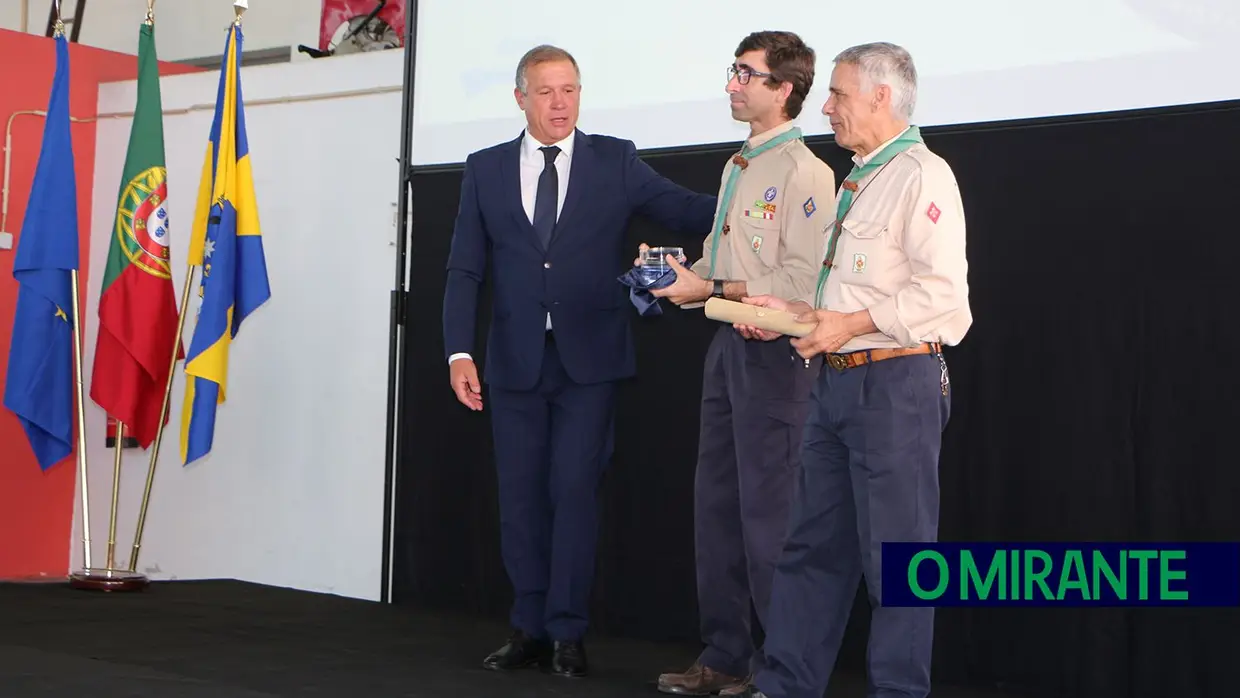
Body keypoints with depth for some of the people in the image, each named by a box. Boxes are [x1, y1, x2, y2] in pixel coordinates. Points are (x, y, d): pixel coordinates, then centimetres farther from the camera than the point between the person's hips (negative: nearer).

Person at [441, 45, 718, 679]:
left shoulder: (615, 161, 3)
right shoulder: (485, 170, 7)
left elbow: (686, 210, -6)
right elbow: (465, 270, 5)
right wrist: (459, 352, -6)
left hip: (588, 359, -2)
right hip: (515, 360, 2)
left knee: (574, 491, -4)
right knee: (521, 496, 7)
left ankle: (567, 633, 4)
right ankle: (529, 629, 16)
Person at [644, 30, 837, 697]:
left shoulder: (804, 172, -12)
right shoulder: (737, 167, 17)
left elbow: (800, 279, -19)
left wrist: (709, 288, -17)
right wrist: (677, 275, 5)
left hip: (772, 349, -9)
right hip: (726, 343, 9)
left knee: (768, 510, -4)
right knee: (715, 501, 11)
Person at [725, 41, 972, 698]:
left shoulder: (921, 176, -11)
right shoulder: (859, 181, 19)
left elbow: (941, 292, -20)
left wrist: (852, 322, -19)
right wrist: (796, 309, 13)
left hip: (895, 383, -10)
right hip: (838, 379, 10)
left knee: (895, 552, -2)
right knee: (813, 544, 12)